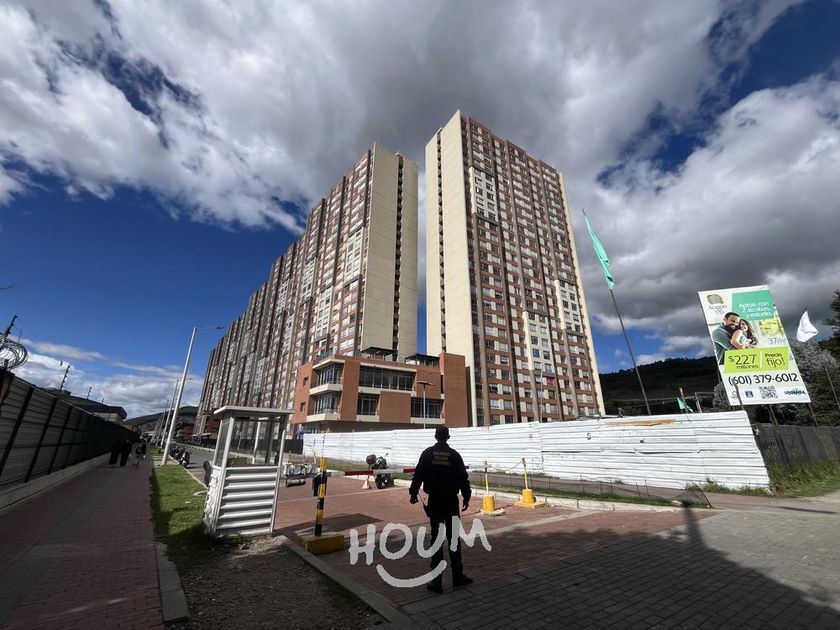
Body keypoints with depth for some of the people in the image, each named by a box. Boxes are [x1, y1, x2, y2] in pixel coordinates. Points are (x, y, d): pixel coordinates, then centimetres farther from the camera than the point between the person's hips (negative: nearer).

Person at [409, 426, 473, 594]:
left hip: (434, 501, 0)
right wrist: (466, 496, 6)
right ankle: (458, 576, 21)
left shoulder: (427, 453, -5)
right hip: (451, 501, 0)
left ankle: (436, 581, 11)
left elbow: (418, 475, -5)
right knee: (454, 538, 13)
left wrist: (413, 493, 5)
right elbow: (463, 477, -4)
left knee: (436, 539, 8)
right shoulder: (454, 454, -5)